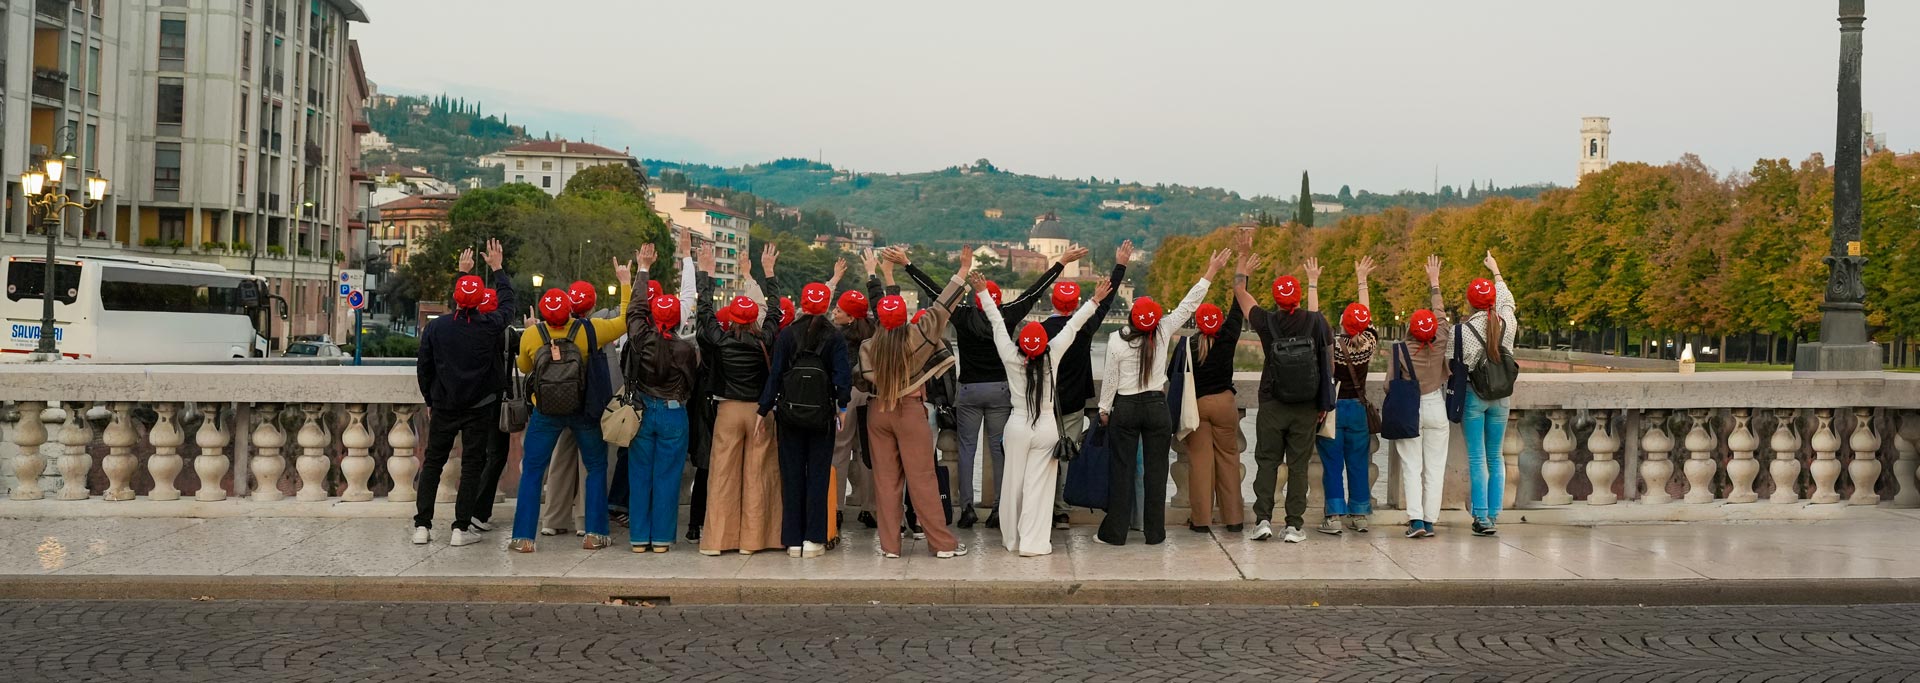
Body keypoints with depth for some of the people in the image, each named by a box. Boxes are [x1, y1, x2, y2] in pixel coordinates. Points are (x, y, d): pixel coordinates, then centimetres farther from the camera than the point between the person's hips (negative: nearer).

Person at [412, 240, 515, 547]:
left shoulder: (435, 327, -6)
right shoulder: (488, 326, -12)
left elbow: (423, 369, 3)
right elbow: (508, 302, 8)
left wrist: (430, 400, 19)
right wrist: (497, 268, 20)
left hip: (443, 407, 2)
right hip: (479, 407, -2)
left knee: (433, 463, 13)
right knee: (472, 466, 4)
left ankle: (422, 526, 12)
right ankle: (461, 529, 3)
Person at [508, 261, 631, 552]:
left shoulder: (531, 335, -12)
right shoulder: (589, 330, -16)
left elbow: (524, 367, 8)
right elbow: (626, 321, -1)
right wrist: (626, 283, 6)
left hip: (546, 411, 0)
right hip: (585, 409, 0)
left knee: (532, 471, 9)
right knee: (596, 468, 13)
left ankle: (524, 537, 5)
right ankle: (594, 534, 10)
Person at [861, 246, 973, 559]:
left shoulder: (870, 345, -4)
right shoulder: (915, 336, -12)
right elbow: (942, 305, -9)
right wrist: (963, 270, -3)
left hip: (878, 410, 3)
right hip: (910, 411, -3)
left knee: (886, 478, 8)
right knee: (922, 479, 1)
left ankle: (889, 544, 9)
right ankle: (943, 543, 6)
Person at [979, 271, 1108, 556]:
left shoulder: (1011, 358, -9)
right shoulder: (1052, 356, -10)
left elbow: (997, 322, 0)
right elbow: (1072, 326, -3)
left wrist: (983, 292, 8)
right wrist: (1095, 300, 4)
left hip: (1018, 425, 1)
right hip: (1047, 426, -1)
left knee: (1013, 482, 11)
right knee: (1037, 485, -1)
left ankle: (1012, 538, 21)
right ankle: (1033, 542, -2)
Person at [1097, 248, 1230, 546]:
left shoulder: (1116, 340, -11)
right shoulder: (1163, 332, -8)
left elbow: (1111, 379, -5)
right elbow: (1188, 305, -1)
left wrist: (1104, 409, 9)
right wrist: (1211, 272, 4)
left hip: (1125, 408, -1)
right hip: (1156, 407, 1)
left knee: (1122, 469, 4)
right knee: (1156, 470, 6)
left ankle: (1115, 532, 6)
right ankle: (1154, 532, 10)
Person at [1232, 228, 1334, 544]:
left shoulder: (1267, 322, -8)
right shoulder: (1316, 322, -6)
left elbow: (1239, 290, 7)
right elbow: (1329, 363, 2)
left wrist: (1245, 254, 16)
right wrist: (1325, 400, 13)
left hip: (1272, 405, -1)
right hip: (1307, 407, 1)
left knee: (1267, 462, 9)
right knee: (1298, 465, 5)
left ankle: (1263, 519, 3)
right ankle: (1294, 525, 4)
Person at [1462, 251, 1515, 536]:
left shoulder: (1467, 328, -12)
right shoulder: (1507, 322, 1)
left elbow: (1465, 366, -12)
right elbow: (1507, 300, 23)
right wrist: (1496, 271, 38)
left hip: (1474, 396, -4)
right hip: (1501, 396, 4)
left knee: (1477, 459, -2)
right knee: (1495, 458, 11)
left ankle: (1481, 517, -4)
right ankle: (1494, 516, 12)